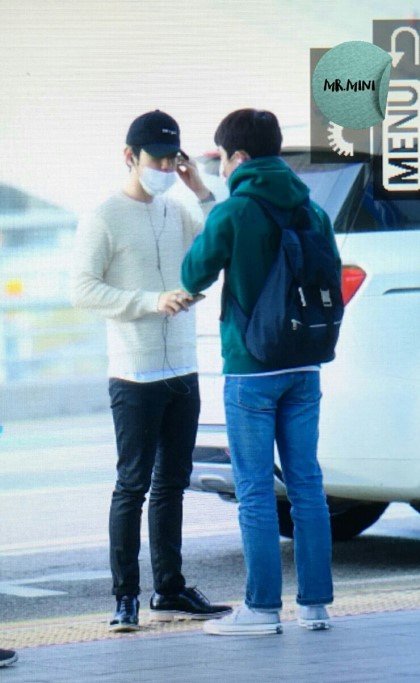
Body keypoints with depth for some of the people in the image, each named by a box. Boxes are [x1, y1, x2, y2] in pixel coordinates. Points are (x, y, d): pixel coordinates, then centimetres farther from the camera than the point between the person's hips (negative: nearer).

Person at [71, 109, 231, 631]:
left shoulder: (176, 213, 14)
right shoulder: (104, 218, -5)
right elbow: (83, 290, -11)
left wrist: (201, 192, 1)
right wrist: (151, 302, -20)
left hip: (182, 372, 6)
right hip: (135, 377, -6)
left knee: (172, 484, 11)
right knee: (133, 485, -5)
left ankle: (170, 592, 18)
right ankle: (125, 597, -1)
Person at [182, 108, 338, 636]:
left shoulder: (233, 213, -12)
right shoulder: (312, 211, 6)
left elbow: (194, 276, -2)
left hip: (251, 369, -5)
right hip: (303, 366, 5)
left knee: (255, 491, -1)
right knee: (306, 484, 8)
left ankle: (263, 607, 1)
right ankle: (315, 603, 10)